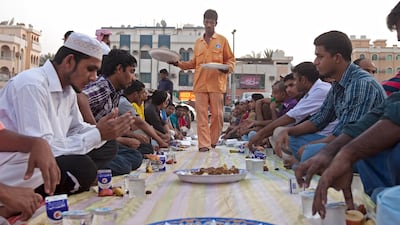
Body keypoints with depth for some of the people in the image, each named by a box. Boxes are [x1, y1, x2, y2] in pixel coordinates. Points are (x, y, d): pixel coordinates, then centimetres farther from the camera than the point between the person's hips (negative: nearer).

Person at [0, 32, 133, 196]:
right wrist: (98, 134, -26)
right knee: (82, 168, -30)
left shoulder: (69, 90, 5)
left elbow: (76, 129, 12)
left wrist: (104, 131, -9)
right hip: (14, 168, -9)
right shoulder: (32, 85, -23)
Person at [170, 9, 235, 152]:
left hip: (217, 84, -2)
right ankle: (204, 144, 0)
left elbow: (230, 59, 9)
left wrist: (228, 68, -12)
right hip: (200, 84, 3)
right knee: (202, 115, -3)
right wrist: (178, 63, 9)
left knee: (217, 114, 0)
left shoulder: (222, 40, 9)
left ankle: (213, 142, 18)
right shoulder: (198, 42, 18)